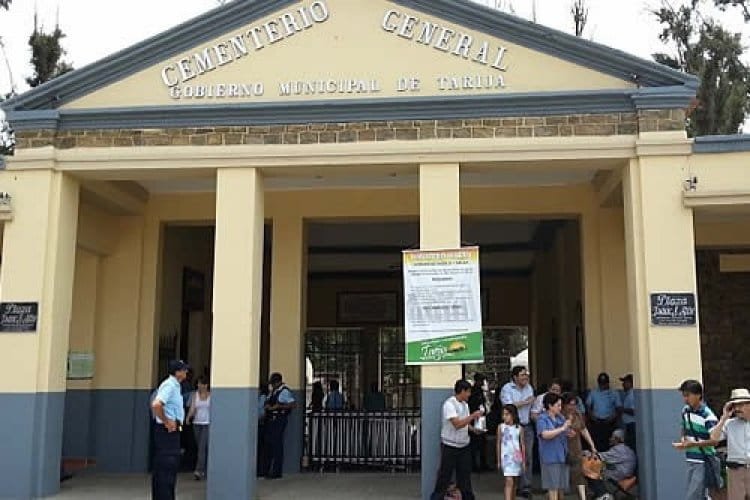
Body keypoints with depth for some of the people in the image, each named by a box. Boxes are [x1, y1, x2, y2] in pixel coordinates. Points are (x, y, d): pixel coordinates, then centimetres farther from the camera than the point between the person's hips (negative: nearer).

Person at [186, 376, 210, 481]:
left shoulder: (211, 395, -4)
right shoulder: (195, 394, 5)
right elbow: (192, 408, -1)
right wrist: (188, 417, -20)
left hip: (207, 424, -4)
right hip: (197, 423, 4)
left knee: (202, 447, -13)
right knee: (200, 448, 11)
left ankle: (199, 471, -17)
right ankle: (203, 470, 21)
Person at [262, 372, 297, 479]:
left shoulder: (284, 391, -10)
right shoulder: (273, 392, 16)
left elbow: (293, 404, -19)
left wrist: (278, 406, -21)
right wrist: (267, 406, 4)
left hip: (279, 421, -9)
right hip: (270, 420, 9)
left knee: (277, 445, -6)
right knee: (267, 444, 12)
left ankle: (276, 472, -1)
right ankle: (266, 470, 21)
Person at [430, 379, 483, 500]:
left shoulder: (464, 404, 7)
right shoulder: (449, 404, -19)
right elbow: (457, 424, -26)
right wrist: (473, 416, -23)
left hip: (464, 445, 7)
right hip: (450, 446, -7)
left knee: (464, 474, 13)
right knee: (445, 476, 1)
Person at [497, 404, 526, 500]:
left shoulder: (519, 428, 1)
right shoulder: (501, 427, -2)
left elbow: (522, 445, 7)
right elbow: (498, 444, 4)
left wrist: (524, 461, 6)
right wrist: (498, 461, 5)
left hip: (517, 457, 2)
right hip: (506, 457, -2)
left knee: (515, 482, 10)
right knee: (509, 481, -13)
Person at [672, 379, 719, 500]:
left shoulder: (708, 415, -17)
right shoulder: (685, 410, 7)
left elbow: (715, 440, -18)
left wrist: (694, 444, -26)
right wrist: (683, 439, 3)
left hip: (703, 463, -8)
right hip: (691, 461, 8)